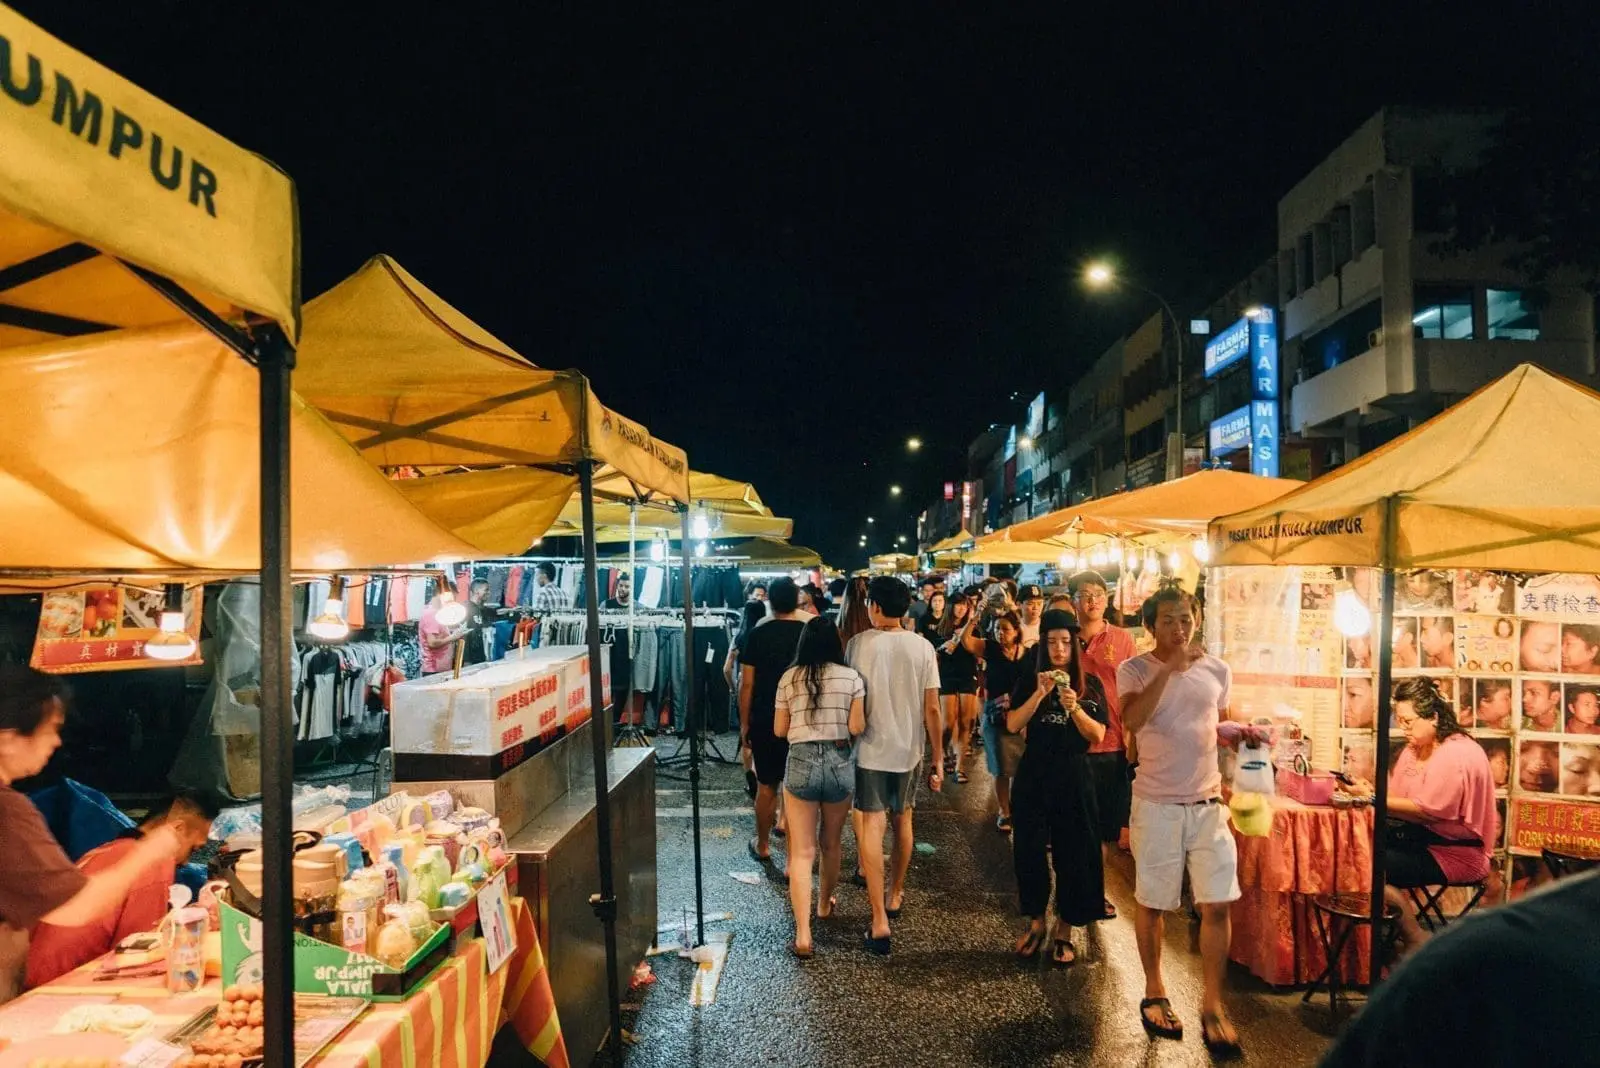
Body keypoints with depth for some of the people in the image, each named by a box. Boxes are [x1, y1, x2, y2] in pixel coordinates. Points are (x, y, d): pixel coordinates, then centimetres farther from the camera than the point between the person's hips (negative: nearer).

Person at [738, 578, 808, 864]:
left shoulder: (757, 635, -6)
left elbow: (747, 685, -4)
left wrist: (744, 724, 5)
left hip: (764, 722, 0)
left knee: (766, 785, 13)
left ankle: (762, 846, 27)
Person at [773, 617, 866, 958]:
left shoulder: (789, 678, 0)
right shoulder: (851, 677, -2)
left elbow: (779, 730, 5)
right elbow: (857, 728, -6)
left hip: (801, 762, -1)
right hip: (840, 761, 1)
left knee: (802, 852, 2)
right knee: (831, 843, 22)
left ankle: (803, 935, -3)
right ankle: (825, 904, 43)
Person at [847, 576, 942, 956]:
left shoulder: (859, 644, -9)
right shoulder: (922, 647, -5)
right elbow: (931, 708, -5)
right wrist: (937, 758, 4)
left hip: (870, 748, -3)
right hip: (908, 748, 3)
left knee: (872, 826, -1)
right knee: (902, 820, 21)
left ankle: (880, 921, -6)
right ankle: (895, 895, 38)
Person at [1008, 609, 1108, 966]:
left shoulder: (1090, 685, 2)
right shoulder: (1029, 681, 3)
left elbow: (1098, 735, -4)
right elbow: (1012, 725, -8)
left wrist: (1074, 708, -20)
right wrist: (1040, 694, -19)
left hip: (1073, 777, 0)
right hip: (1034, 775, 1)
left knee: (1073, 853, 2)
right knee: (1029, 849, 4)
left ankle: (1063, 931, 17)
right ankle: (1036, 922, 23)